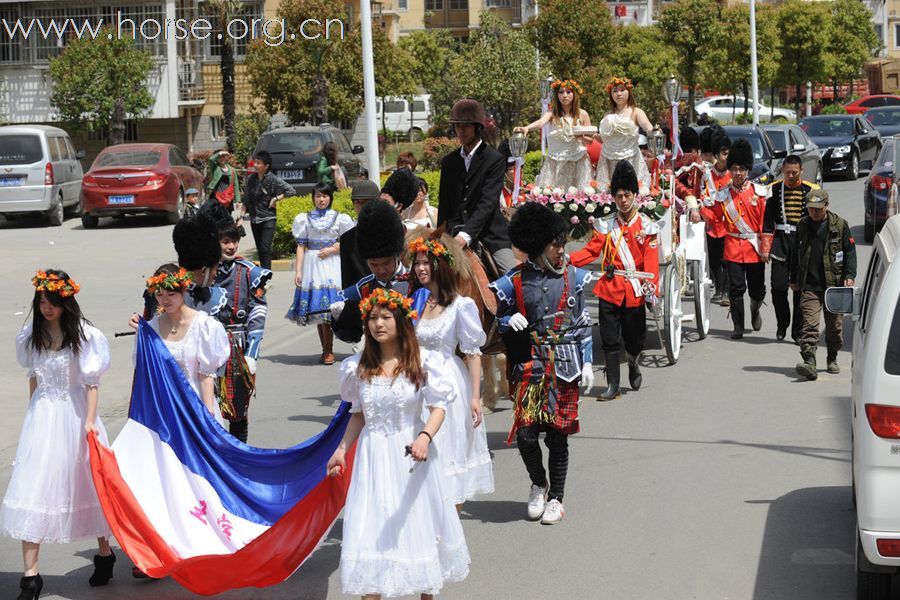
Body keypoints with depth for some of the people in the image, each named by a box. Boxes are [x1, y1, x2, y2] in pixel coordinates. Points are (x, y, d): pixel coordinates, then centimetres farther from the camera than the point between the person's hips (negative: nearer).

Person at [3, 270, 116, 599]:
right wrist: (34, 414, 15)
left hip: (74, 415, -3)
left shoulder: (83, 334, -9)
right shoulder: (32, 335, 4)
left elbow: (91, 383, -9)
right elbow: (33, 378, 14)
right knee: (33, 487, -5)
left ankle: (104, 552, 31)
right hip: (42, 418, 3)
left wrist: (89, 421, -16)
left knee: (87, 484, 9)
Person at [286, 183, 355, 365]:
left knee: (326, 307, -10)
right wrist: (298, 271, 0)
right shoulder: (305, 219, 9)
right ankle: (326, 349, 9)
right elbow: (301, 246, 6)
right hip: (312, 265, 2)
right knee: (317, 308, 2)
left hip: (331, 265, -2)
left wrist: (333, 249, -7)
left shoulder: (339, 219, 6)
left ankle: (328, 351, -5)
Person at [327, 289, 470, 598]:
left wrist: (425, 437, -29)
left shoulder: (422, 363, -8)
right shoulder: (359, 367, 2)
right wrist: (341, 450, 7)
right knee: (370, 532, -3)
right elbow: (359, 414, 12)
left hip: (409, 455, -2)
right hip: (373, 456, 2)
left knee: (417, 526, 10)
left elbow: (438, 407, -12)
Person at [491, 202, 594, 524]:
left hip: (565, 366, 1)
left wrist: (586, 364, 3)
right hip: (529, 365, -1)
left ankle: (556, 498, 18)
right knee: (525, 432, -7)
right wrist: (509, 321, -15)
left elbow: (583, 323, 8)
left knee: (557, 434, 4)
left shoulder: (572, 276, 2)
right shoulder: (515, 281, -2)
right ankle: (538, 485, 20)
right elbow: (493, 317, 8)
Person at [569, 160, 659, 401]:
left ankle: (634, 365, 41)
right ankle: (612, 385, 5)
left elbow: (651, 260, -7)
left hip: (635, 291, -1)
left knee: (635, 337, 9)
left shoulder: (646, 226, -1)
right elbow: (591, 251, 1)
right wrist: (567, 259, -16)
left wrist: (651, 287, -19)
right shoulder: (606, 225, 6)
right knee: (610, 339, -1)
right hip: (610, 289, 1)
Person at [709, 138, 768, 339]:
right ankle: (738, 326, 6)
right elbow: (715, 219, 11)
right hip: (733, 247, 0)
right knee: (736, 288, -3)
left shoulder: (759, 192, -1)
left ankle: (755, 311, 38)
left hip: (755, 247, 0)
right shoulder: (723, 195, 3)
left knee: (757, 288, 7)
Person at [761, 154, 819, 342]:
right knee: (778, 288, -3)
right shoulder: (775, 189, 5)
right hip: (780, 244, 1)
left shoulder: (811, 191, 1)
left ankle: (798, 331, 10)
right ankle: (782, 325, 19)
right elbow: (768, 220, 6)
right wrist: (765, 248, 1)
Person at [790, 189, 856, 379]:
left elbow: (850, 251, 3)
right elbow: (795, 254, 17)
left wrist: (849, 275, -8)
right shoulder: (802, 226, 7)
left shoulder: (840, 225, 1)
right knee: (810, 324, -14)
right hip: (809, 286, 0)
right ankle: (809, 362, -22)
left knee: (834, 325, 12)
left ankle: (832, 359, 31)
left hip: (834, 285, 0)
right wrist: (794, 279, 18)